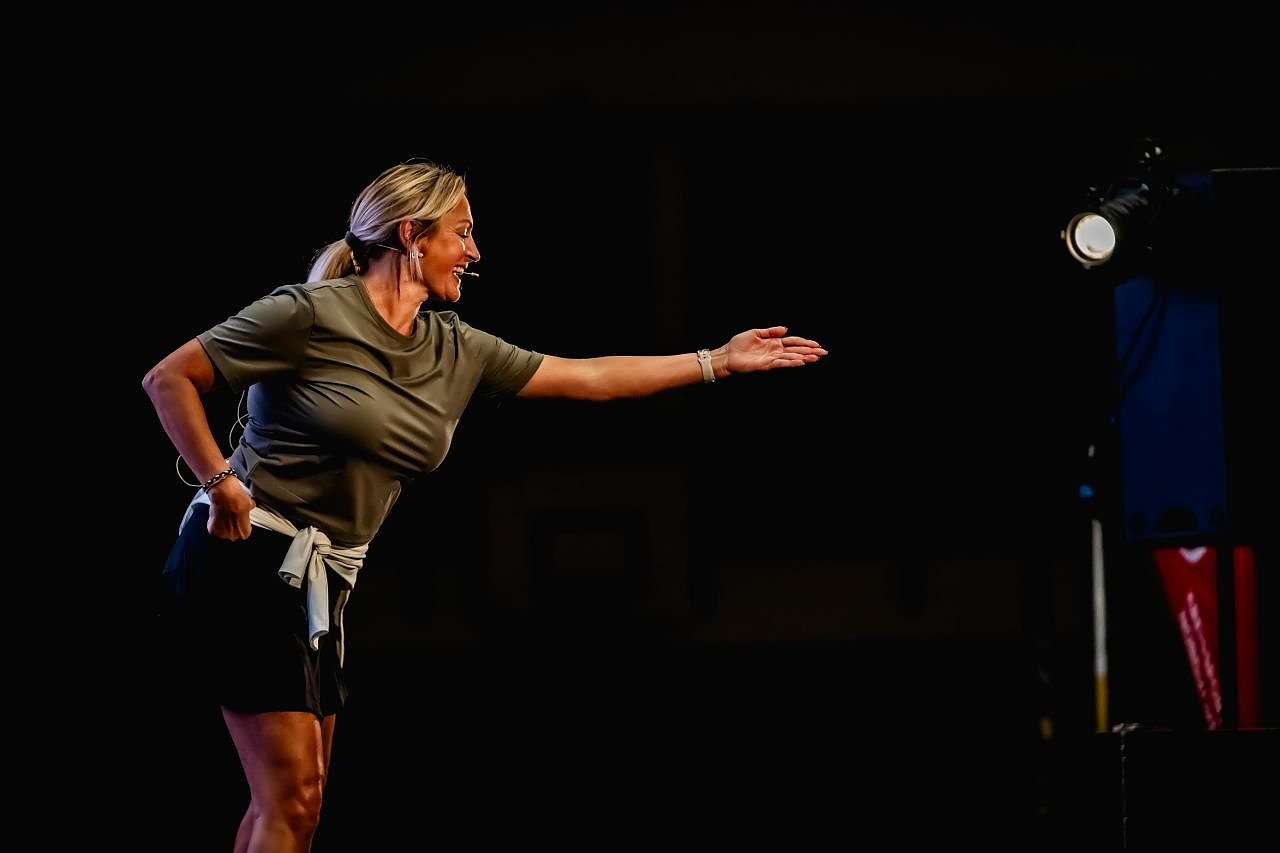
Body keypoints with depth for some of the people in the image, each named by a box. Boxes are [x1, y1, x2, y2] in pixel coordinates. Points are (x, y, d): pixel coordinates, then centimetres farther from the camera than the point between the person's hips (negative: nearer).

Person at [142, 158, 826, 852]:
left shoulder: (457, 351, 10)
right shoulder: (310, 315, -11)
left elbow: (590, 378, 16)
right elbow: (169, 379, -9)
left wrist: (720, 361, 16)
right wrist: (219, 484, -17)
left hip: (323, 580, 8)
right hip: (248, 559, -8)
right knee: (292, 796, -14)